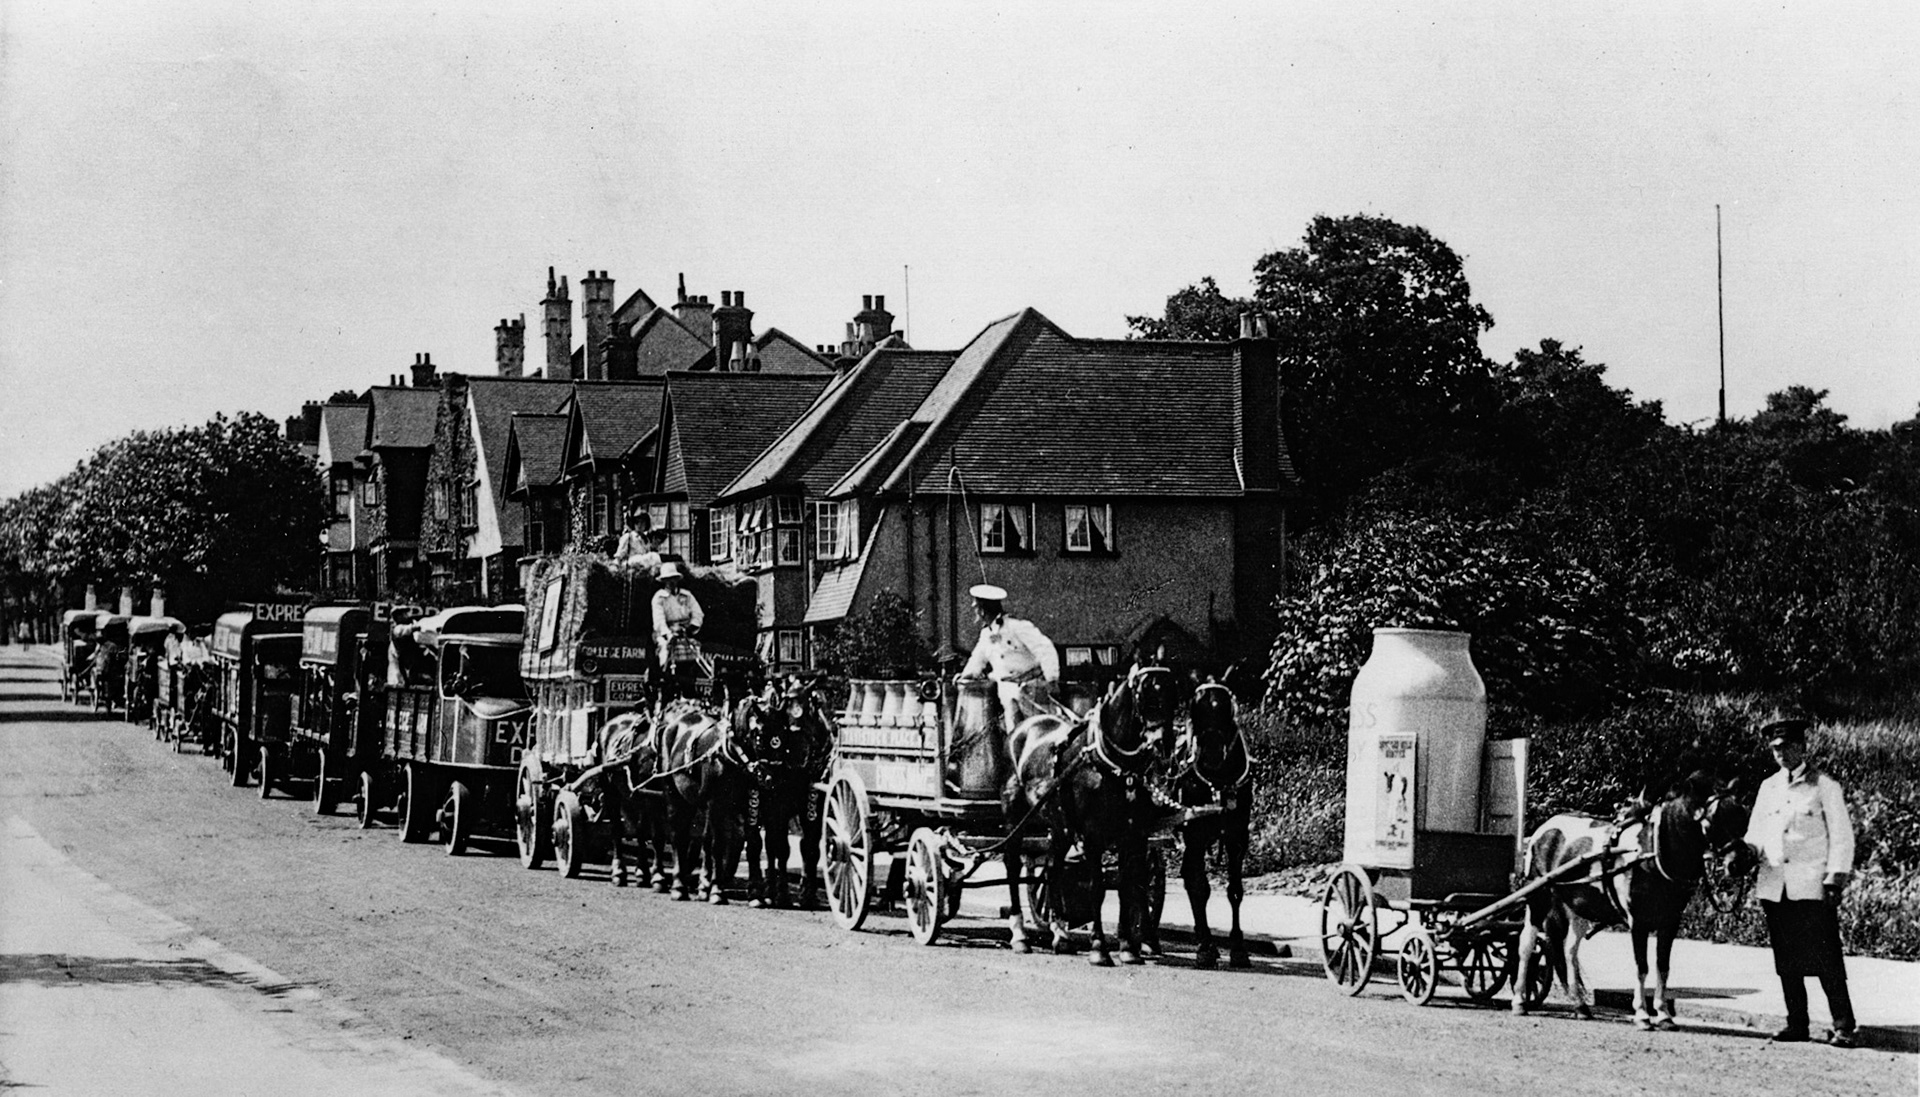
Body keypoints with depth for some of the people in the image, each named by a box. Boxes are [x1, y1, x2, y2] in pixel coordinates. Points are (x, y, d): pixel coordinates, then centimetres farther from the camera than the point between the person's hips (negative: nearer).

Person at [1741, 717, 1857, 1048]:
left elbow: (1841, 837, -2)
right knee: (1787, 961, 7)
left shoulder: (1825, 787, 0)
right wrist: (1746, 853, -6)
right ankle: (1796, 1024, 14)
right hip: (1775, 887, 5)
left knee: (1826, 959, -8)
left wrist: (1835, 881, -11)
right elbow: (1756, 833, 17)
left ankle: (1843, 1027, -6)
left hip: (1813, 887, -5)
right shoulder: (1768, 788, 14)